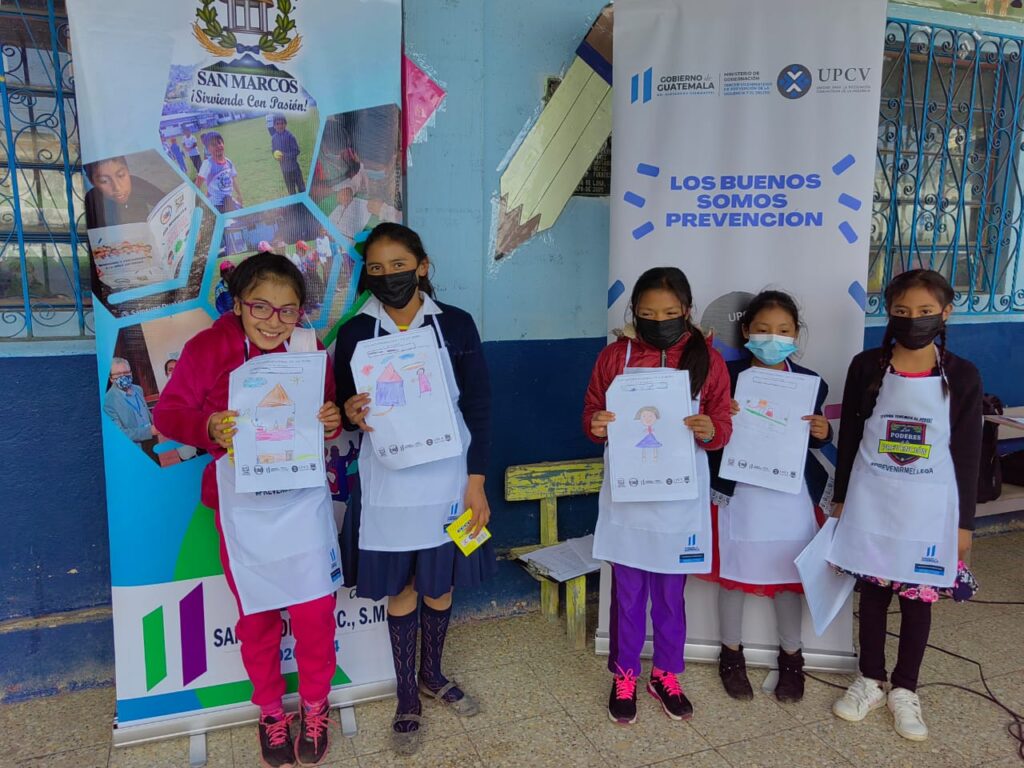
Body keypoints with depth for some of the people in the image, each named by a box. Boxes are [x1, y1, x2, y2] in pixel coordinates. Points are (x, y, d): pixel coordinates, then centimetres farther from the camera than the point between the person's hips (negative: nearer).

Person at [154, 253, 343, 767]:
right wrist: (207, 428, -26)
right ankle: (270, 710, 37)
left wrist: (334, 419, -16)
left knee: (315, 609, 4)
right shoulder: (208, 348, -11)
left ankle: (314, 706, 30)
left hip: (304, 499, 1)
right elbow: (168, 412, -6)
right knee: (257, 613, 13)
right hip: (242, 506, -1)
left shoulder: (310, 349, -4)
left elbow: (328, 408, 7)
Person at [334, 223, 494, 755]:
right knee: (400, 588, 11)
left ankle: (432, 675, 42)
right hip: (389, 484, 0)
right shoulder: (355, 333, -4)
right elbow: (344, 408, 3)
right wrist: (351, 413, -21)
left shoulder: (456, 325, -6)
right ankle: (407, 699, 32)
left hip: (447, 480, 1)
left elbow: (478, 408, -4)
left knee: (440, 584, 16)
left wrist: (476, 481, -7)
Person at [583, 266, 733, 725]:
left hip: (680, 496, 0)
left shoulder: (707, 360, -1)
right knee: (626, 592, 12)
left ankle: (666, 675, 35)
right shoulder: (614, 356, -1)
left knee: (670, 593, 14)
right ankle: (624, 676, 31)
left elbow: (723, 424, -1)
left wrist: (709, 431, -23)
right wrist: (594, 425, -20)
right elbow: (592, 411, 3)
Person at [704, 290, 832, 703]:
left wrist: (823, 432, -9)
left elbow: (814, 439, 12)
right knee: (734, 572, 10)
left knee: (789, 574, 12)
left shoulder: (810, 383, 1)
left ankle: (791, 657, 34)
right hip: (738, 491, -2)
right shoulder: (727, 377, -7)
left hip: (790, 493, 2)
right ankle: (732, 653, 31)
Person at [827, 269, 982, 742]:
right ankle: (870, 680, 31)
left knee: (918, 598, 11)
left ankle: (905, 689, 29)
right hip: (871, 503, 1)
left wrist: (964, 521, -1)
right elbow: (849, 437, 3)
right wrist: (840, 498, 5)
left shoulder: (961, 376, -4)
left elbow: (967, 454, -1)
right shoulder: (867, 367, -3)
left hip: (929, 508, 0)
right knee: (873, 592, 13)